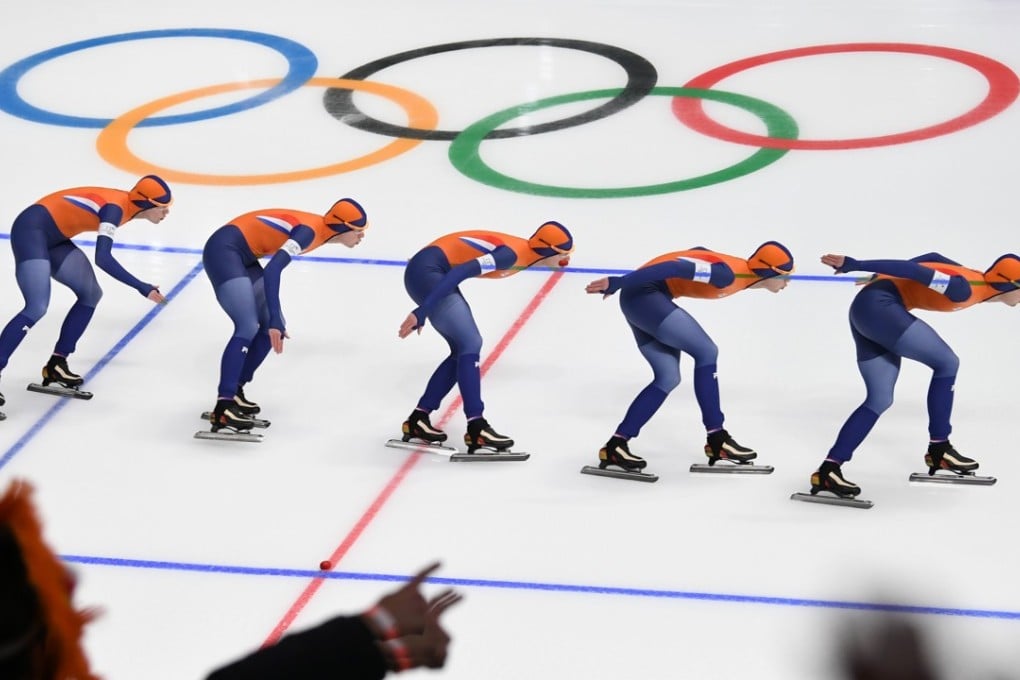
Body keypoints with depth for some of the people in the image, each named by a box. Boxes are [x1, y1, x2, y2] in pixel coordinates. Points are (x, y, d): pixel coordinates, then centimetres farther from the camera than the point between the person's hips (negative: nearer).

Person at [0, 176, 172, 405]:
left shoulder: (125, 205, 3)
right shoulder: (115, 207, -23)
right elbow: (102, 258, -32)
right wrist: (141, 287, -30)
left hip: (51, 238, 10)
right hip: (31, 230, -10)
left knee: (90, 294, 10)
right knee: (37, 308, -22)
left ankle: (56, 365, 15)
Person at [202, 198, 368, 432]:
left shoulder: (319, 229, 6)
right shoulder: (309, 231, -22)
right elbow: (272, 270, -31)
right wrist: (274, 319, -33)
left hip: (242, 256, 10)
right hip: (224, 251, -10)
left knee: (273, 328, 7)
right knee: (248, 327, -21)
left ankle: (234, 391, 16)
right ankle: (222, 409, -26)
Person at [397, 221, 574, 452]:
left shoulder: (521, 252, 10)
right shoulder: (513, 253, -19)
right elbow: (461, 272, -27)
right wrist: (422, 312, -29)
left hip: (427, 273, 10)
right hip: (426, 271, -10)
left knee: (463, 350, 10)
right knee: (470, 344, -14)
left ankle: (418, 420, 14)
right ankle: (476, 428, -17)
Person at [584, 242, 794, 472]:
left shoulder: (740, 271, 9)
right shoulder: (727, 274, -20)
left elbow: (695, 255, 20)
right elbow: (675, 268, -26)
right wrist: (617, 283, -28)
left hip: (639, 301, 10)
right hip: (643, 294, -10)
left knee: (668, 377, 8)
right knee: (706, 352, -10)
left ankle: (616, 445, 7)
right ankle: (717, 440, -5)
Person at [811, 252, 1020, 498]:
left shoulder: (973, 279, 9)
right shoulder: (965, 289, -18)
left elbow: (933, 258, 19)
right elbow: (912, 270, -19)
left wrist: (884, 278, 27)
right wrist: (853, 265, -18)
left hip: (866, 310, 10)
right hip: (878, 306, -10)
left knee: (880, 400, 8)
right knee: (946, 363, -5)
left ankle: (828, 469, 3)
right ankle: (939, 450, 3)